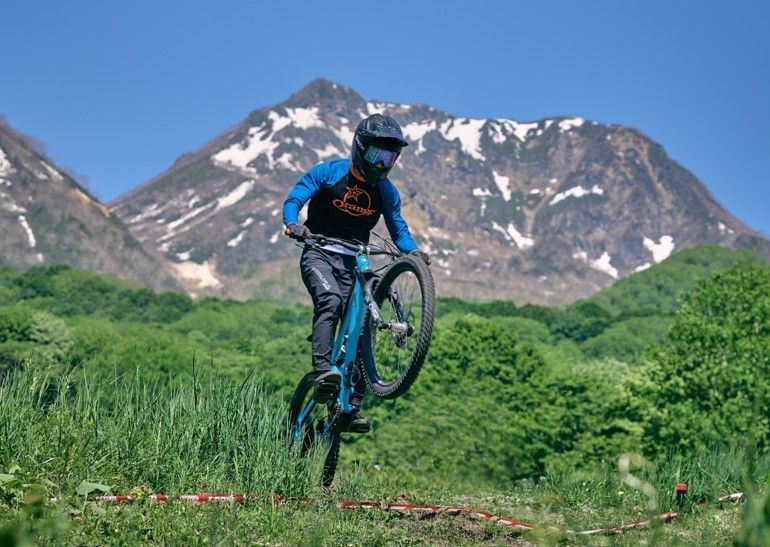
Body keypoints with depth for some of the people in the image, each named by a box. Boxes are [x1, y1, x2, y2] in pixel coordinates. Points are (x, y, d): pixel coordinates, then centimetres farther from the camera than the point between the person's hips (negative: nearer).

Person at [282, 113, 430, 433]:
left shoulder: (385, 191, 5)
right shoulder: (328, 173, -5)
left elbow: (398, 229, 6)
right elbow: (293, 200, -11)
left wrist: (413, 251, -15)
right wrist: (293, 223, -33)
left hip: (354, 263, 4)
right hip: (318, 254, -4)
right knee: (331, 299, -34)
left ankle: (352, 407, -1)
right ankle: (323, 372, -42)